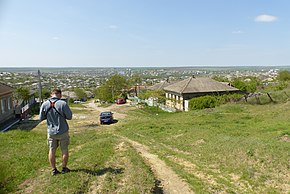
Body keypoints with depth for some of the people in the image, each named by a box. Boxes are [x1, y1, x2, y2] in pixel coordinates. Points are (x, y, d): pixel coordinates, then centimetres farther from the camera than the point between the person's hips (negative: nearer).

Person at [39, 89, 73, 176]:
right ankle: (64, 168, 26)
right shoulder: (63, 103, -18)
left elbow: (41, 118, 2)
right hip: (62, 132, -3)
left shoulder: (44, 104, -7)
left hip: (51, 132, 3)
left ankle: (54, 169, 25)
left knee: (52, 151, 16)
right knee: (64, 150, 14)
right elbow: (69, 117, -11)